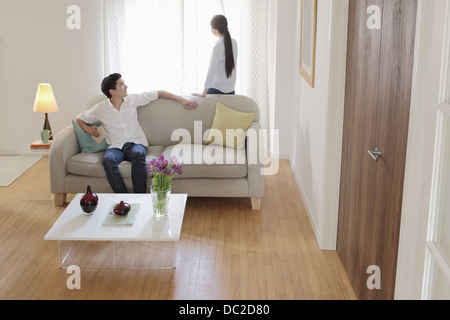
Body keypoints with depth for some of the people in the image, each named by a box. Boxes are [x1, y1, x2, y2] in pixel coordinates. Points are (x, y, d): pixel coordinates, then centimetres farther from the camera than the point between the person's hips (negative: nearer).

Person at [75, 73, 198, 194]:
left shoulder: (132, 100, 10)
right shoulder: (100, 109, 6)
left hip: (136, 143, 1)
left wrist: (181, 99, 15)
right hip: (116, 146, 0)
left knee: (138, 155, -38)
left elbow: (157, 94, 17)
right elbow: (79, 119, 19)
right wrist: (87, 129, -3)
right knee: (107, 160, -37)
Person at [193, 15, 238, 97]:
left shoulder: (218, 47, -17)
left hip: (217, 90, -6)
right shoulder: (234, 43, 2)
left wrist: (203, 93, -16)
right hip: (231, 90, 6)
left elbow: (211, 72, -19)